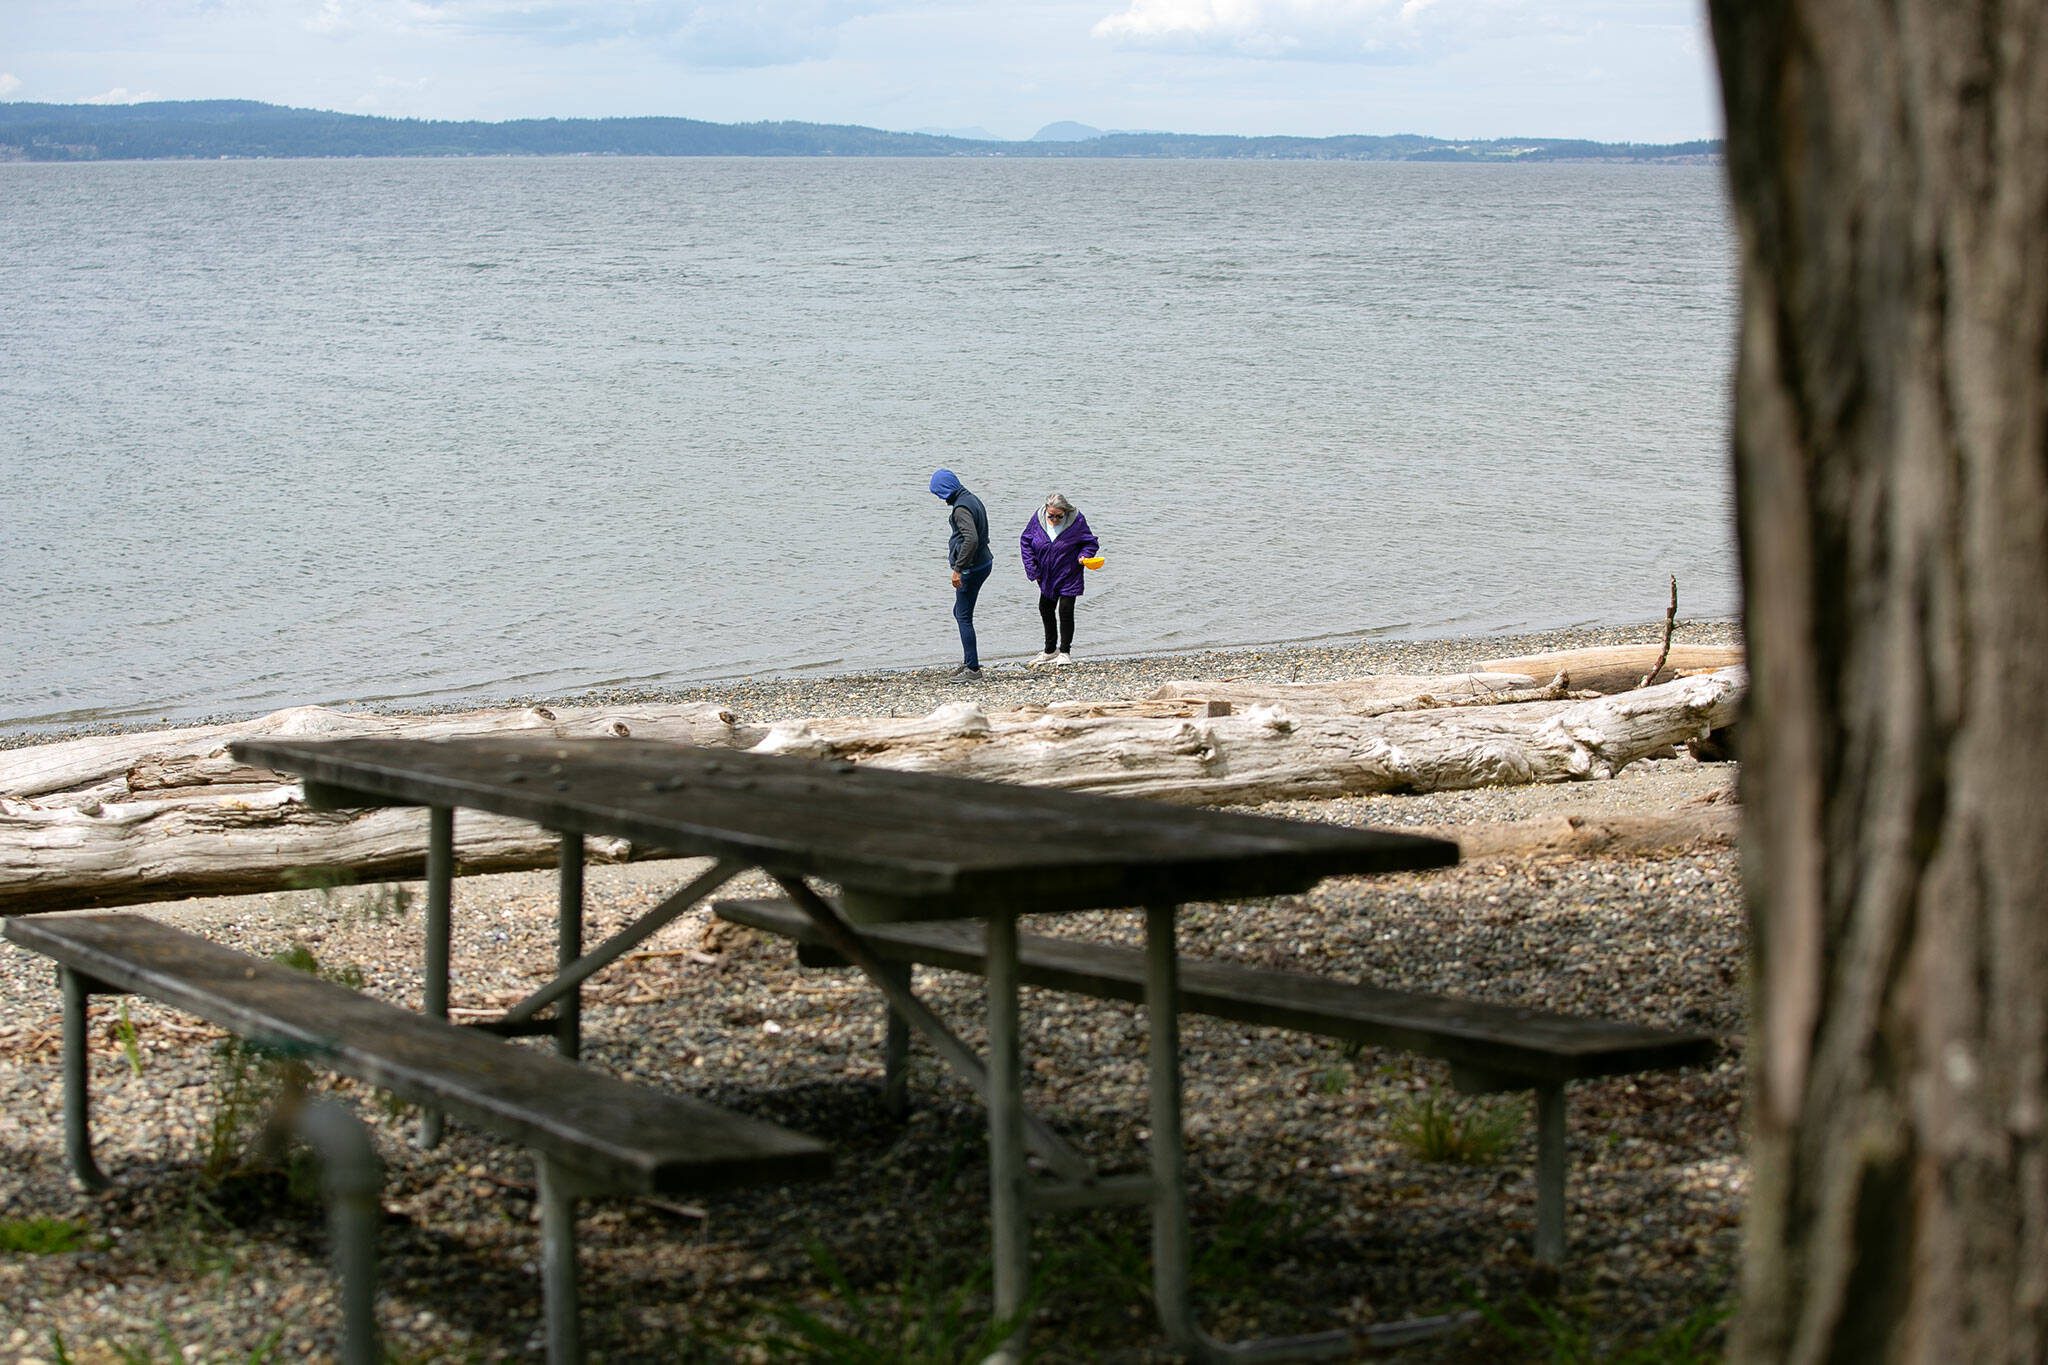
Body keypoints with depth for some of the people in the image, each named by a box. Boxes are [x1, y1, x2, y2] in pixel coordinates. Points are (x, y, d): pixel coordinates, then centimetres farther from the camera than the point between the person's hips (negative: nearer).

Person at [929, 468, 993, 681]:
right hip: (983, 563, 10)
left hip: (970, 568, -10)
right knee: (960, 613, 19)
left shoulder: (961, 509, -19)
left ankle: (973, 670, -2)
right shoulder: (972, 500, 12)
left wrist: (958, 569, -26)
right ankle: (968, 662, 24)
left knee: (964, 616, -4)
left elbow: (971, 539, -30)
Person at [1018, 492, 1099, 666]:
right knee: (1046, 610, 15)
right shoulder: (1038, 518, -11)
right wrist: (1032, 569, -5)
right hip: (1046, 577, 4)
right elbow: (1025, 542, 0)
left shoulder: (1076, 521, -18)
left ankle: (1065, 652, 10)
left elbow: (1090, 542, -4)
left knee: (1065, 611, -6)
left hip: (1068, 576, -4)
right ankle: (1050, 651, 32)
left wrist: (1084, 556, -25)